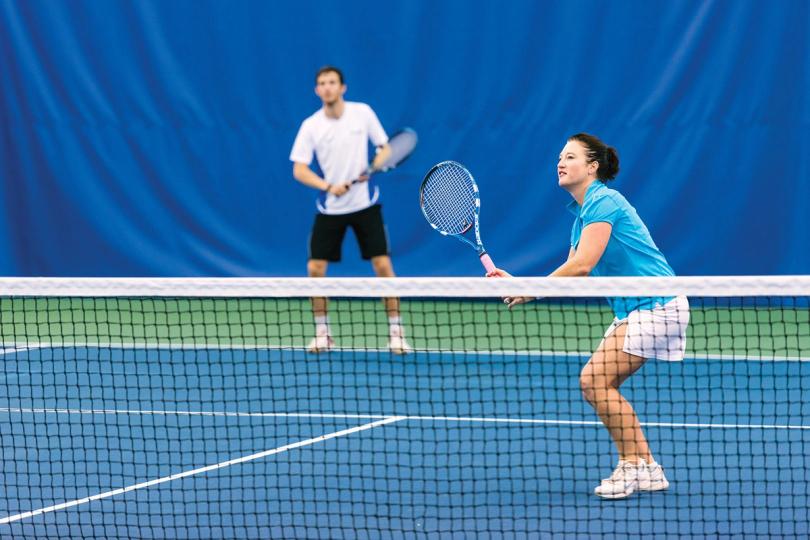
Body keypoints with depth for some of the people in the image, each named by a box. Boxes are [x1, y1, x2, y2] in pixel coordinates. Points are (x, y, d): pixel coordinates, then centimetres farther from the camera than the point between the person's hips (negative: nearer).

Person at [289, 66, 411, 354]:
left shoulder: (363, 113, -5)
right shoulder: (310, 126, -6)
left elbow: (385, 148, 4)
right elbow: (299, 170, -7)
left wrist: (375, 166, -18)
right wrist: (329, 186, -22)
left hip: (365, 204, -1)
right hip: (330, 208, 1)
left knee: (383, 265, -7)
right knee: (315, 269, -5)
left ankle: (396, 332, 1)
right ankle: (322, 333, 11)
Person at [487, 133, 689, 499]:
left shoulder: (603, 202, -13)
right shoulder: (583, 215, 17)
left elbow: (582, 266, -22)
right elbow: (571, 277, 14)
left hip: (655, 304, -10)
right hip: (632, 309, 10)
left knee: (596, 379, -14)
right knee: (594, 383, 7)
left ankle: (632, 465, -7)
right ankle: (646, 469, 10)